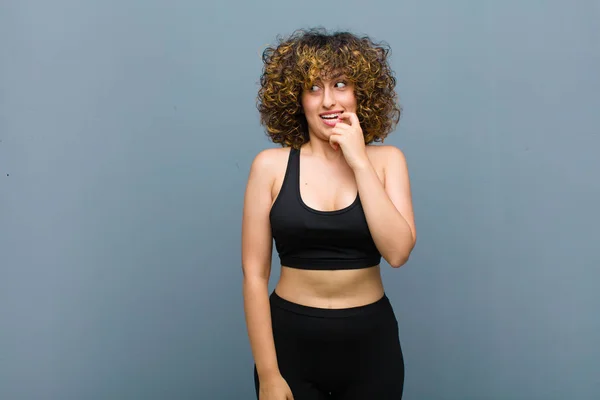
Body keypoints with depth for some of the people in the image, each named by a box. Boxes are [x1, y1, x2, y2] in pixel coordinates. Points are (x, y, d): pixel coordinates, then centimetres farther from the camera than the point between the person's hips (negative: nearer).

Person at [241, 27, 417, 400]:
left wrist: (359, 162, -16)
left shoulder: (387, 159, -2)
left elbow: (398, 251, -15)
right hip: (291, 340, -1)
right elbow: (255, 274, -6)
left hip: (370, 341, 2)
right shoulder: (271, 165, -7)